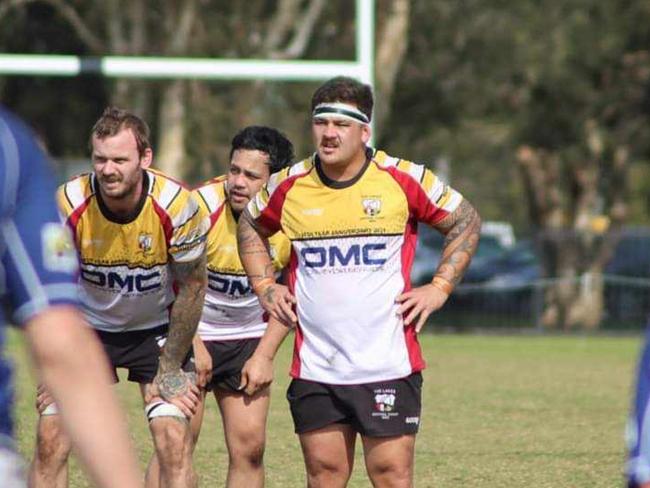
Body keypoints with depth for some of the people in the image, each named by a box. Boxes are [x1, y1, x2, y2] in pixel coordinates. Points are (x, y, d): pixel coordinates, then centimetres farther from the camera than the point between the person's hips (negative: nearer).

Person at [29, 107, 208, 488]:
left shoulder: (177, 206, -24)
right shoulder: (67, 206, -22)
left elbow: (192, 285, -10)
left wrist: (170, 370, -7)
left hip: (157, 330, -1)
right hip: (87, 325, 1)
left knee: (174, 443, -14)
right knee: (51, 440, -10)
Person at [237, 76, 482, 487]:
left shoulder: (405, 179, -4)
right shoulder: (289, 186, 2)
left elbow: (466, 222, 9)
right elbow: (250, 228, 24)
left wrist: (440, 289, 2)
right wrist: (265, 286, 12)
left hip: (388, 365, -2)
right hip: (315, 370, 2)